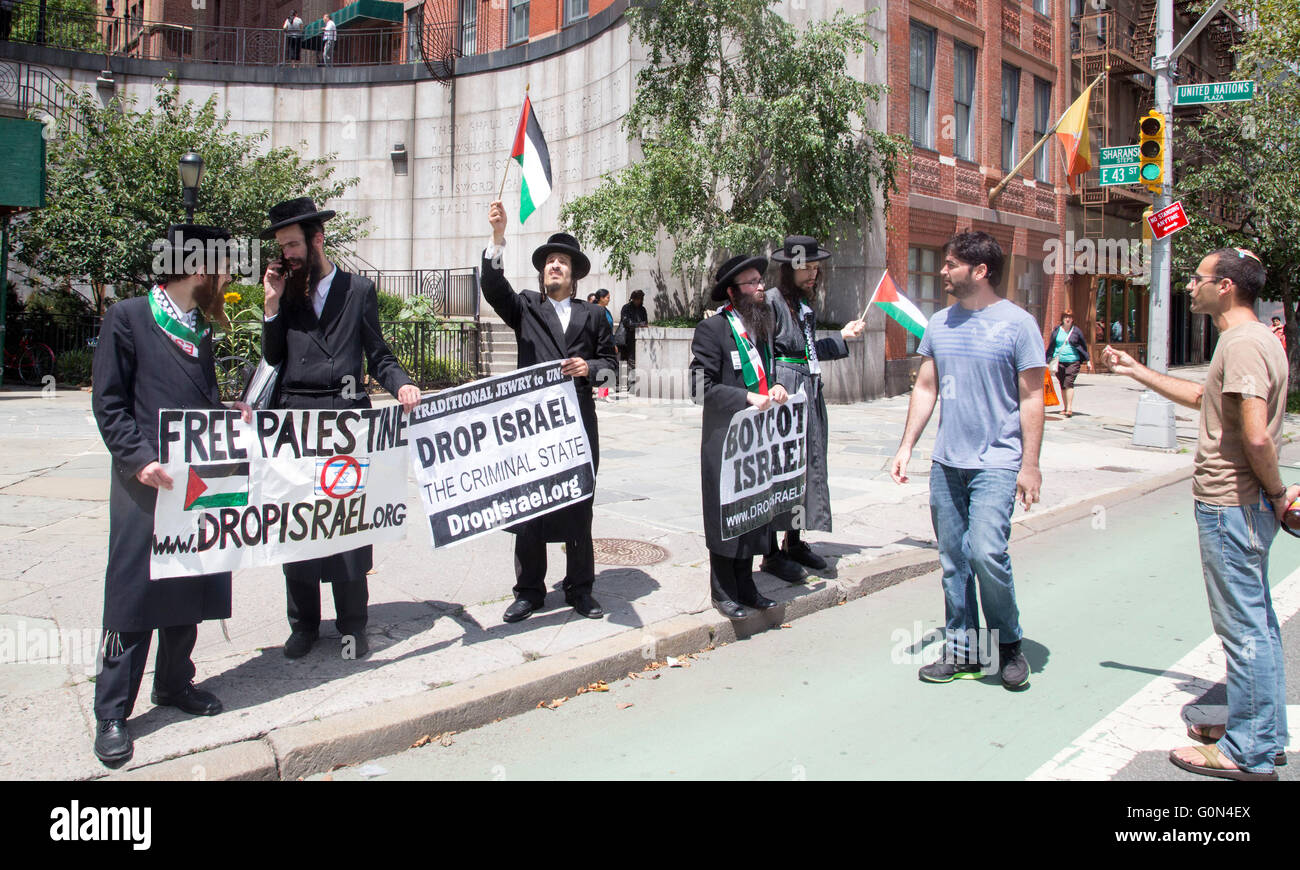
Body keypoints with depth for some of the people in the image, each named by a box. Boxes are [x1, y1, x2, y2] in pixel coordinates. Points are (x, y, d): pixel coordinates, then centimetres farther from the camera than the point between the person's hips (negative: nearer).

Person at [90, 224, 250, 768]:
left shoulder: (201, 328, 16)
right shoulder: (128, 317, -4)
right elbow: (108, 403, -8)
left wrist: (233, 418, 3)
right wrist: (140, 458, -18)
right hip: (147, 481, -7)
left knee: (190, 586, 12)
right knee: (133, 592, -4)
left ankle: (174, 683, 28)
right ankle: (111, 713, 7)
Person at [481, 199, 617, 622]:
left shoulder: (592, 316, 14)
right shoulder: (526, 307, 9)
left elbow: (609, 360, 14)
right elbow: (494, 287, -8)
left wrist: (589, 368, -8)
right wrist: (498, 236, -20)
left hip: (579, 422, 1)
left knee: (579, 508, 7)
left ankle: (580, 589, 18)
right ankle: (529, 591, 14)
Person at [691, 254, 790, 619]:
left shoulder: (762, 325, 14)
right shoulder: (712, 328, -10)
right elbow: (703, 388, -15)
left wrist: (775, 388, 4)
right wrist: (748, 398, -20)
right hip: (725, 438, -7)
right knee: (724, 515, 1)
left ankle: (745, 586, 25)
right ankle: (723, 592, 14)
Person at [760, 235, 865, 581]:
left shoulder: (805, 303, 15)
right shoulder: (772, 300, -10)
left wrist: (842, 337, 25)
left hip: (809, 393, 9)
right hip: (783, 394, -9)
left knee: (807, 465, 12)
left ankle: (795, 542, 25)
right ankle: (772, 552, 3)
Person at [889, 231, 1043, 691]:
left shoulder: (1017, 323, -5)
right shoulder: (940, 323, 10)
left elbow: (1031, 398, -5)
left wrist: (1030, 464, -9)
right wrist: (906, 446, 9)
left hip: (996, 462, -5)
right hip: (946, 462, 5)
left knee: (986, 551, -16)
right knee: (953, 560, 8)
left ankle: (1009, 644, 8)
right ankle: (963, 652, 21)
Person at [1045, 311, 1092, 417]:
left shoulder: (1076, 331, 4)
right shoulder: (1056, 331, 8)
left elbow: (1083, 347, 10)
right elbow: (1051, 347, 11)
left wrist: (1088, 361, 7)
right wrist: (1048, 361, 7)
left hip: (1073, 361, -2)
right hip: (1059, 361, 2)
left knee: (1069, 383, -14)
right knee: (1063, 385, 8)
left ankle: (1069, 408, -16)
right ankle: (1065, 408, 18)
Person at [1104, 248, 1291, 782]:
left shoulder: (1242, 344, -19)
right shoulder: (1253, 338, 14)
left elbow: (1256, 436, -27)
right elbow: (1204, 398, 29)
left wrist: (1276, 491, -13)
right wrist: (1137, 372, 30)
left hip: (1231, 507, -11)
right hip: (1245, 504, 11)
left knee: (1243, 626, -2)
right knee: (1257, 621, 17)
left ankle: (1248, 754, 9)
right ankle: (1264, 736, 29)